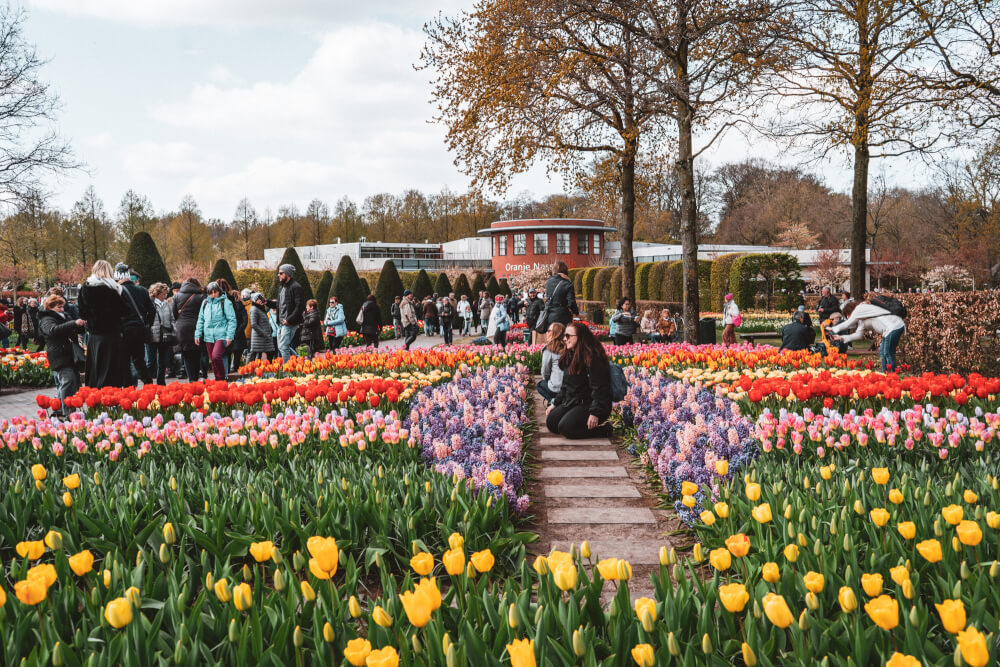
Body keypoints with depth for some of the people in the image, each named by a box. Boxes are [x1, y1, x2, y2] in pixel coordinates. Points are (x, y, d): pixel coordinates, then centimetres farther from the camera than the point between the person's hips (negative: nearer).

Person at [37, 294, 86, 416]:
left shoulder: (64, 316, 22)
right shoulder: (46, 320, -5)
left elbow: (77, 330, 34)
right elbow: (53, 330, -28)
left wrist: (82, 325, 9)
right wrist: (74, 323, -35)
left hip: (72, 355, 9)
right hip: (60, 357, -9)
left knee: (76, 382, 11)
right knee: (68, 381, -21)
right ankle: (66, 412, -22)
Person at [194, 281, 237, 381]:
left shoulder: (225, 302, -3)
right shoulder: (205, 303, 13)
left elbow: (232, 320, -5)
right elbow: (200, 320, 18)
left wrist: (229, 336, -12)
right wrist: (197, 335, 10)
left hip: (221, 336, -5)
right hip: (209, 336, 6)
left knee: (216, 356, -21)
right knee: (213, 361, 8)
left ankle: (222, 379, -9)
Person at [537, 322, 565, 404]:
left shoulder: (549, 348, -10)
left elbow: (545, 371, -2)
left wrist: (545, 379, 22)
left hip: (557, 388, -5)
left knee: (540, 384, 26)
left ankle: (553, 400, 3)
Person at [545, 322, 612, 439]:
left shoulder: (592, 358, -19)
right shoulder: (570, 356, 13)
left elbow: (599, 388, -23)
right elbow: (565, 385, 21)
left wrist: (595, 413, -27)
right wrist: (555, 403, 16)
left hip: (588, 404, -9)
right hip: (571, 402, 9)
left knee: (565, 428, -24)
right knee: (551, 423, -5)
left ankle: (603, 429, -8)